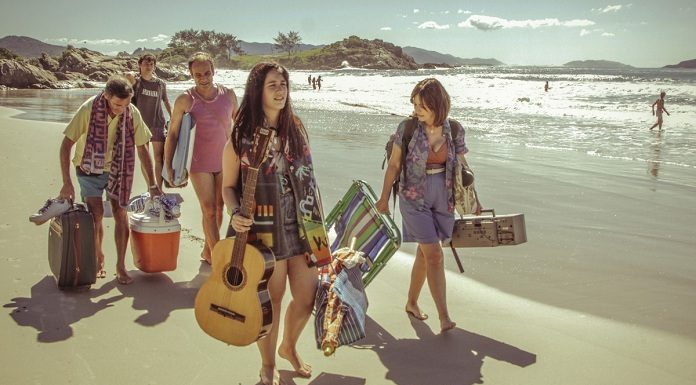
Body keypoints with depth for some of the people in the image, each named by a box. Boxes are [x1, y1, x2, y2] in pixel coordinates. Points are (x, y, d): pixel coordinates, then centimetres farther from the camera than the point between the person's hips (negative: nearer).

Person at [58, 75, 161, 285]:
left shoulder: (133, 113, -18)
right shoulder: (88, 109, -25)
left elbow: (142, 149, -7)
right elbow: (66, 145, -18)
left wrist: (152, 185, -5)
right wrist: (67, 183, -21)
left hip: (117, 169, 2)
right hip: (90, 168, -2)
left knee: (120, 213, -4)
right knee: (96, 214, -10)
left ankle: (121, 266, 8)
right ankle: (98, 259, 15)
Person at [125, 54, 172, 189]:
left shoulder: (161, 84, 2)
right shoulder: (136, 81, -3)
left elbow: (166, 102, 14)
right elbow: (128, 76, -28)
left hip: (158, 125, 1)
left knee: (159, 158, -2)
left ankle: (159, 188, 5)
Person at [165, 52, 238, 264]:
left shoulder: (228, 94, -3)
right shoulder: (185, 100, -10)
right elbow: (172, 134, -5)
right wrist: (168, 167, -7)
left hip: (225, 161, 3)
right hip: (199, 163, -3)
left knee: (219, 208, 12)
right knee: (209, 210, -3)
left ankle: (207, 251, 29)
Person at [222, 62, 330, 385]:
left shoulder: (296, 129, 5)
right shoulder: (241, 136, -7)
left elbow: (308, 179, 11)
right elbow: (228, 186, -1)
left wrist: (318, 222, 10)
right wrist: (235, 215, -21)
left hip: (301, 228, 4)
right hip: (264, 231, -4)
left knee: (308, 297, 9)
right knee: (271, 300, 6)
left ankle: (288, 347, 40)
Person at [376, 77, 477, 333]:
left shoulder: (454, 131, -3)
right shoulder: (407, 127, -10)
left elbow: (462, 168, 8)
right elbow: (394, 164, -2)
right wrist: (384, 198, 3)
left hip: (443, 198, 3)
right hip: (414, 197, -3)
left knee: (424, 253, 14)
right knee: (434, 255, -9)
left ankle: (411, 303, 33)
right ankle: (444, 316, -5)